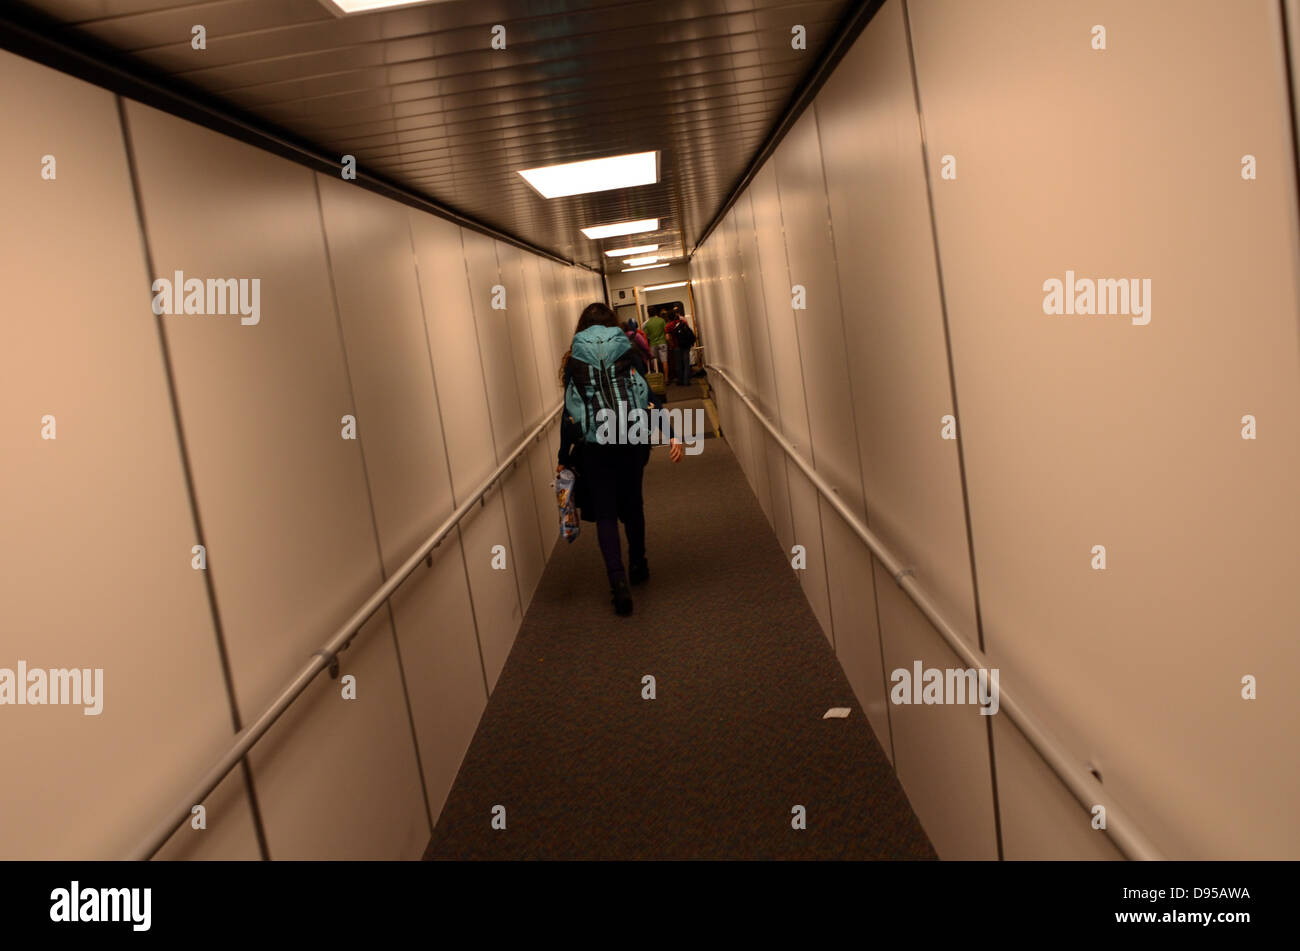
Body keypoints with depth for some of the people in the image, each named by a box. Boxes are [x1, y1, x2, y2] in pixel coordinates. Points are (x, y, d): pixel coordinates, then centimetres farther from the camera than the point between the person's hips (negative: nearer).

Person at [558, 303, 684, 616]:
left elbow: (569, 413, 2)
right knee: (632, 503, 20)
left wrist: (563, 458, 9)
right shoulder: (629, 352, 5)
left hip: (593, 446, -1)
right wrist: (673, 435, -7)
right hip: (633, 440, 1)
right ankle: (638, 565, 32)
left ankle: (618, 580, -10)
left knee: (605, 513, 4)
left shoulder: (574, 360, 3)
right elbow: (654, 396, -5)